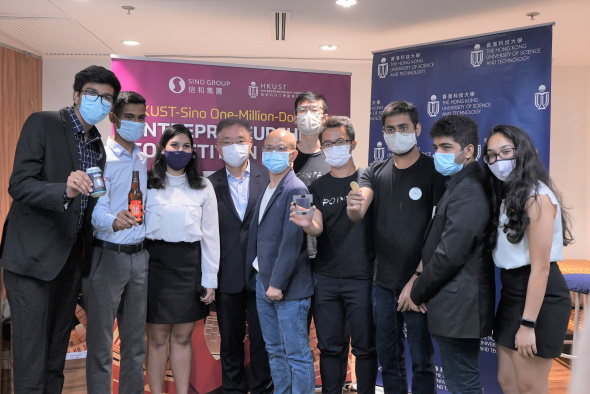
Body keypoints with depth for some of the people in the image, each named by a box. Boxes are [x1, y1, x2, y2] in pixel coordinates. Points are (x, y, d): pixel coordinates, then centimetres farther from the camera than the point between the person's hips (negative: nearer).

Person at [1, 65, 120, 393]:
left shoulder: (97, 145, 13)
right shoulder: (43, 124, -8)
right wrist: (65, 190, -32)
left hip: (71, 259, 7)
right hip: (34, 257, -6)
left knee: (57, 354, 15)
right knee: (31, 357, -2)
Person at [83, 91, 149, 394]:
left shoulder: (143, 161, 13)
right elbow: (95, 208, -18)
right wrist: (113, 221, -39)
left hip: (139, 256, 6)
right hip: (106, 255, -6)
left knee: (135, 338, 13)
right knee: (100, 340, 1)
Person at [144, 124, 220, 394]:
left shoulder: (203, 187, 6)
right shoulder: (146, 183, 2)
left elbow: (210, 234, 5)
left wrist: (210, 279, 2)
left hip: (190, 264, 1)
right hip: (155, 262, -1)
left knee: (183, 337, 9)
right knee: (157, 338, 5)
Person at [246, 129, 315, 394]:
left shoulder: (296, 190, -13)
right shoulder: (265, 190, 13)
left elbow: (292, 241, -18)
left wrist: (278, 283, -18)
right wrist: (256, 272, 9)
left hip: (288, 288, -8)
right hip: (263, 283, 8)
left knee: (297, 354, 1)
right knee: (275, 351, 16)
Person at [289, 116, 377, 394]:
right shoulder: (317, 187, 8)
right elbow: (317, 229, -4)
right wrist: (307, 224, -24)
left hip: (361, 278, -3)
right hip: (325, 279, 3)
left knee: (364, 347, 7)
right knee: (329, 347, 13)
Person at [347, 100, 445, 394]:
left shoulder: (435, 171, -6)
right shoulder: (375, 172, 6)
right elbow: (358, 214, -10)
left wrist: (417, 280, -13)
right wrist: (353, 208, -34)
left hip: (417, 284, -4)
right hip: (383, 283, 4)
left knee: (422, 361, 8)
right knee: (389, 359, 14)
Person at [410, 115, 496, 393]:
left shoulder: (468, 193, -19)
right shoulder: (461, 186, 13)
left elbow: (448, 255, -23)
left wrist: (418, 293, -10)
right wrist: (420, 288, 9)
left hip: (458, 308, -10)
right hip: (458, 307, 10)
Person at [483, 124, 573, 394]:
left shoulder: (537, 197, -16)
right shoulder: (505, 196, 12)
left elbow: (540, 266, -19)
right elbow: (507, 257, 10)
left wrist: (528, 323, -20)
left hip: (540, 298, -8)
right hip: (512, 294, 9)